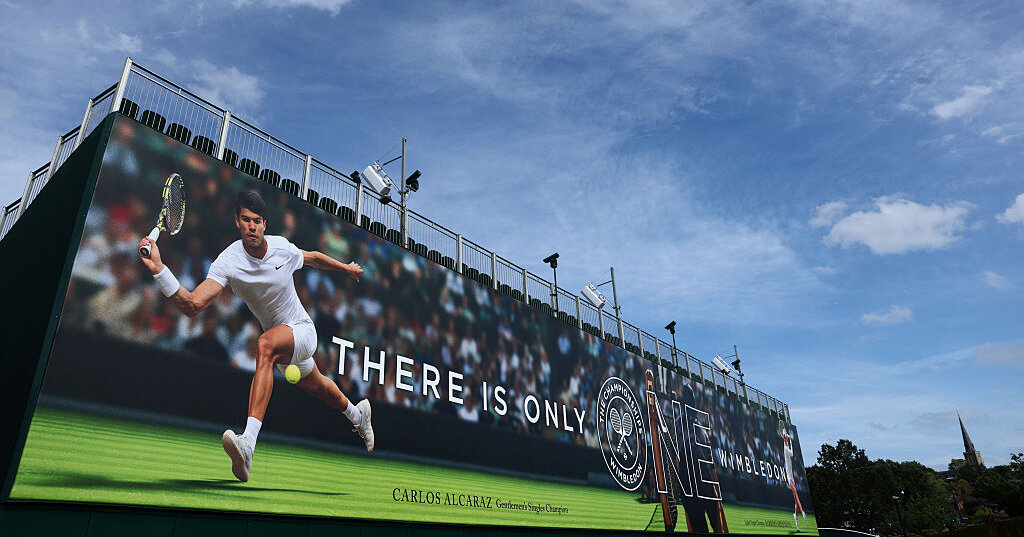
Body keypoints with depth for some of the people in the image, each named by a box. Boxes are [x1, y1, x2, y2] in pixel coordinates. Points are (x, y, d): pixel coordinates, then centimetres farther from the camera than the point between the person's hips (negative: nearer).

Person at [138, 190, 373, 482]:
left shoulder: (282, 247, -16)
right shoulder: (228, 262, -20)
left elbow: (314, 257, 8)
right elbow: (192, 305, -32)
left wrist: (346, 267, 20)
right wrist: (158, 269, -44)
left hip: (303, 330, -3)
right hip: (283, 343, 3)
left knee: (265, 344, -36)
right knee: (316, 386, 25)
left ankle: (248, 443, -45)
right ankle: (357, 414, 59)